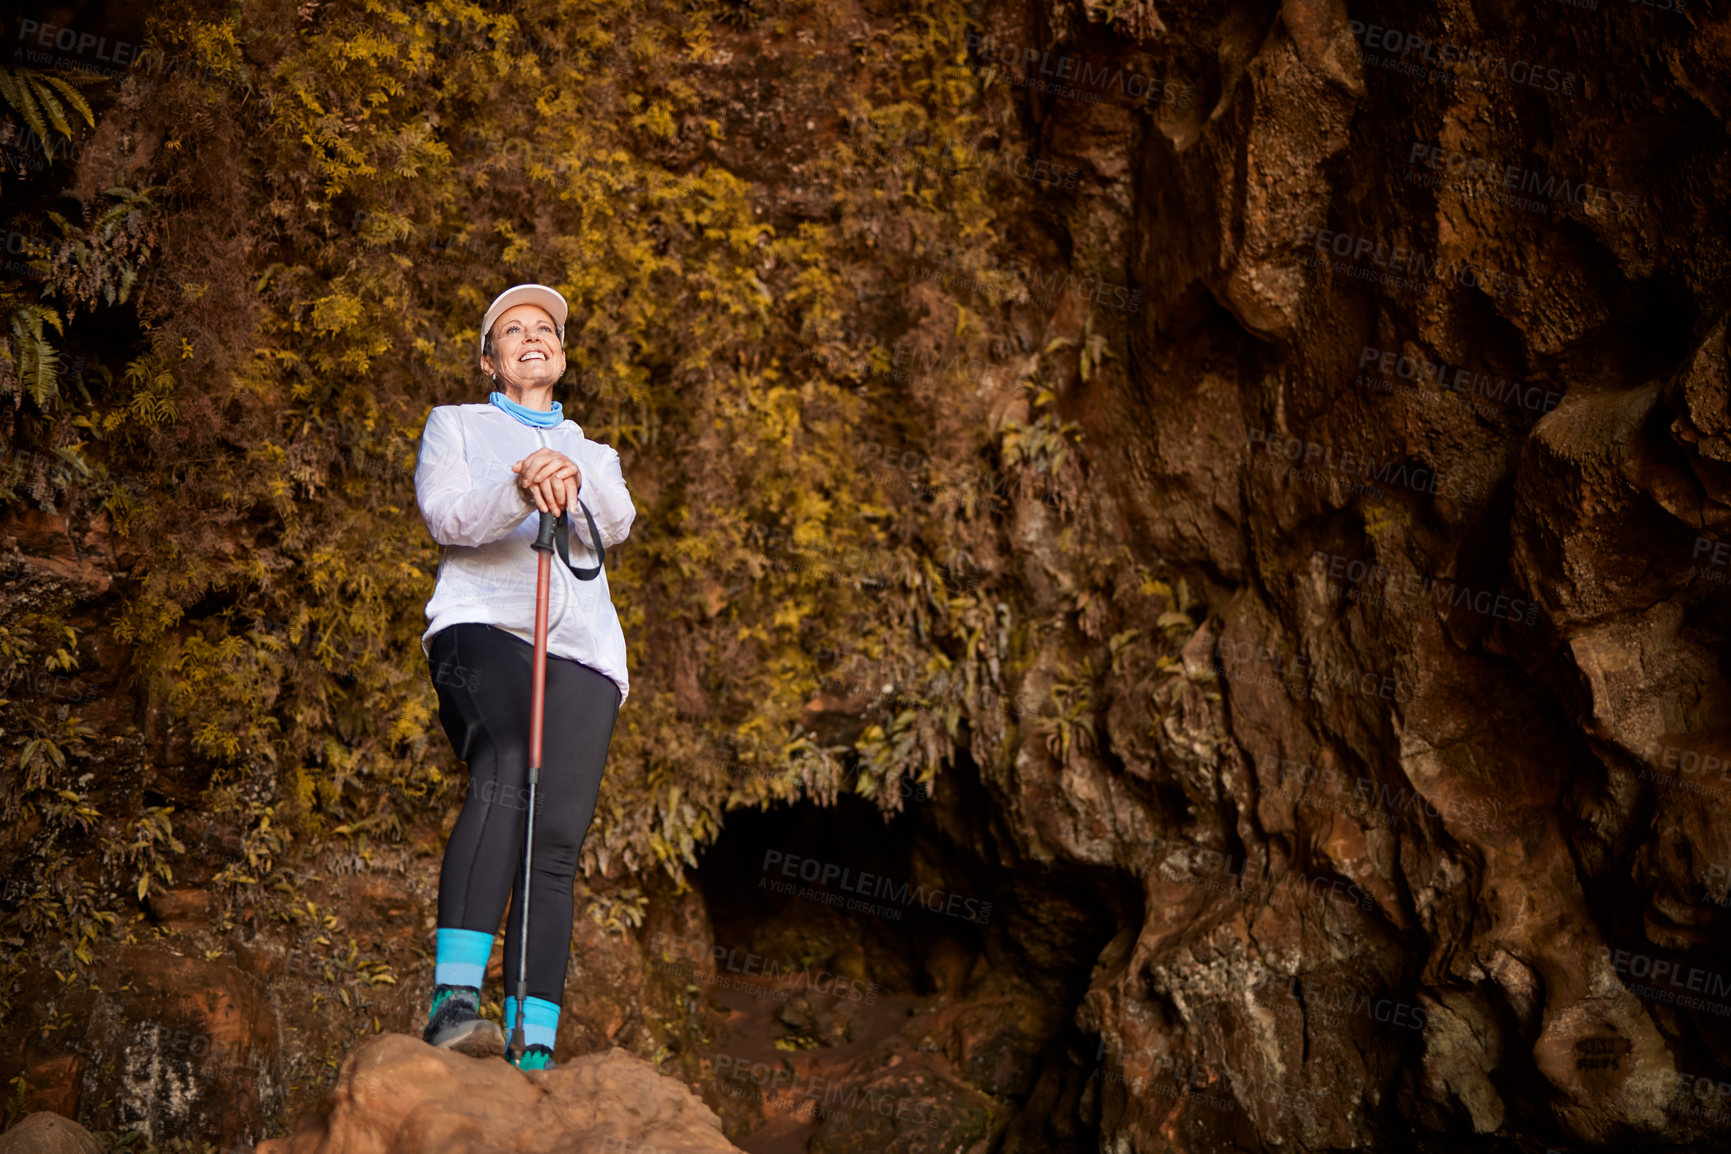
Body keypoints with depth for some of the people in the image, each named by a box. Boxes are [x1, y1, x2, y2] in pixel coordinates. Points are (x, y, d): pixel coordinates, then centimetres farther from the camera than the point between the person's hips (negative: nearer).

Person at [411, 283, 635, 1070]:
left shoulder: (594, 454, 32)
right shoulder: (456, 426, 23)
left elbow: (616, 524, 7)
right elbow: (444, 515, 1)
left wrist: (571, 478, -17)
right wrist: (517, 492, -20)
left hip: (581, 650, 4)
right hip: (482, 627, -3)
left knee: (557, 841, -13)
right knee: (505, 777, -32)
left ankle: (536, 1049, -19)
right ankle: (455, 999, -40)